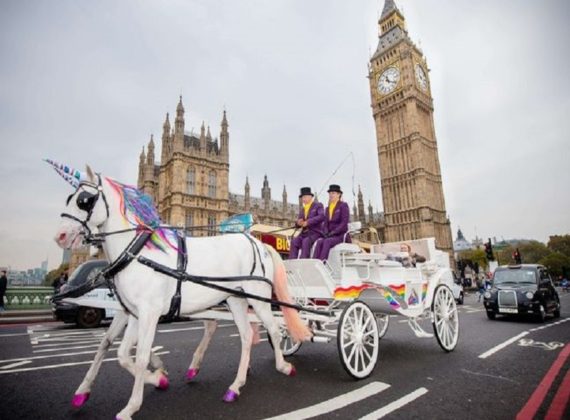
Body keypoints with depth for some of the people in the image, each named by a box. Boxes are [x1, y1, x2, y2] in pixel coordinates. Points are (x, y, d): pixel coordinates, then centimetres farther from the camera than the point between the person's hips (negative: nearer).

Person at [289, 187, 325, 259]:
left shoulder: (318, 205, 4)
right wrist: (298, 223, -10)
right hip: (304, 233, 5)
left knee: (306, 242, -32)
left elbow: (321, 217, -14)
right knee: (294, 242, -22)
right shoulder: (302, 209, 21)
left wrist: (308, 222, -20)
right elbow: (298, 222, 17)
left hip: (315, 232, -5)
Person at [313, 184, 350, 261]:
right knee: (319, 242, -26)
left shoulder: (343, 205, -1)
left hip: (341, 235, -5)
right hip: (330, 235, 5)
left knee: (327, 241, -33)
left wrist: (333, 232, -17)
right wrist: (326, 233, -6)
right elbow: (325, 223, 14)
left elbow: (344, 222, -10)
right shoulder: (328, 209, 19)